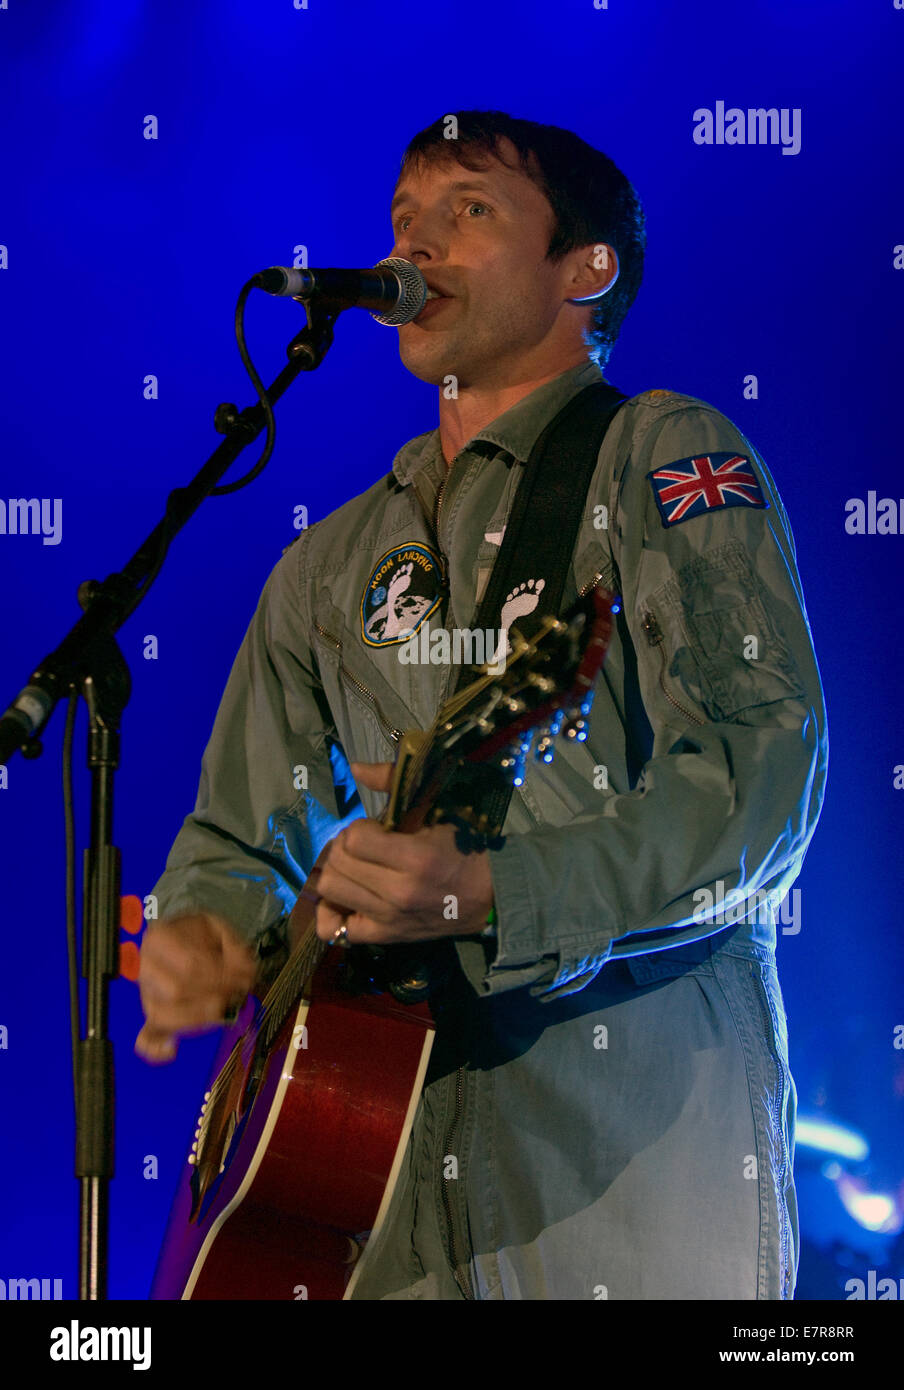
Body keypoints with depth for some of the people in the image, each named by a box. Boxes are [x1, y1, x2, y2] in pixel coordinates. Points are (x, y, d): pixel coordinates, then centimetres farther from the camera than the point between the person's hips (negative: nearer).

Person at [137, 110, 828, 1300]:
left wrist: (495, 894, -27)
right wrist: (208, 939, -2)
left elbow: (766, 780, -14)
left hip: (636, 1141, -5)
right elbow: (242, 836, 23)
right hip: (388, 1140, 5)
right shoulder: (332, 563, 20)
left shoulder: (666, 459, 0)